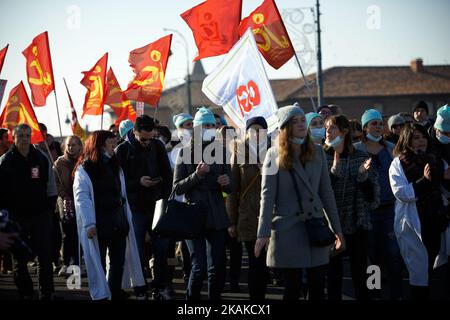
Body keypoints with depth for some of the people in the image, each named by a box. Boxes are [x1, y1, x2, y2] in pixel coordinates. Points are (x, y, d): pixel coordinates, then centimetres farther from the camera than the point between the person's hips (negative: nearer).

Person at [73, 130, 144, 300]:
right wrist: (89, 224, -20)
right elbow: (82, 198, -13)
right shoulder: (85, 169, -7)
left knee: (119, 262, 8)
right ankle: (101, 295, 7)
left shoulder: (115, 167, 15)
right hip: (98, 224, -6)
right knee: (99, 263, 0)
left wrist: (127, 219, 10)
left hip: (118, 222, 7)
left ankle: (117, 294, 17)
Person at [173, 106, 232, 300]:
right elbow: (177, 188, -2)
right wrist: (197, 175, -16)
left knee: (217, 268, 1)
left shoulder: (220, 151, 10)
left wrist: (227, 182, -10)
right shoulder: (185, 153, 2)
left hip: (217, 217, 3)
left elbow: (229, 188, 13)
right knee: (199, 267, -10)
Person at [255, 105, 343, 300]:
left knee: (318, 286, 2)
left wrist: (336, 227, 11)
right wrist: (263, 233, -13)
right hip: (287, 228, -3)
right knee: (293, 288, 0)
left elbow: (326, 192, 11)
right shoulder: (275, 155, -2)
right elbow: (267, 196, -6)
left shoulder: (317, 152, 8)